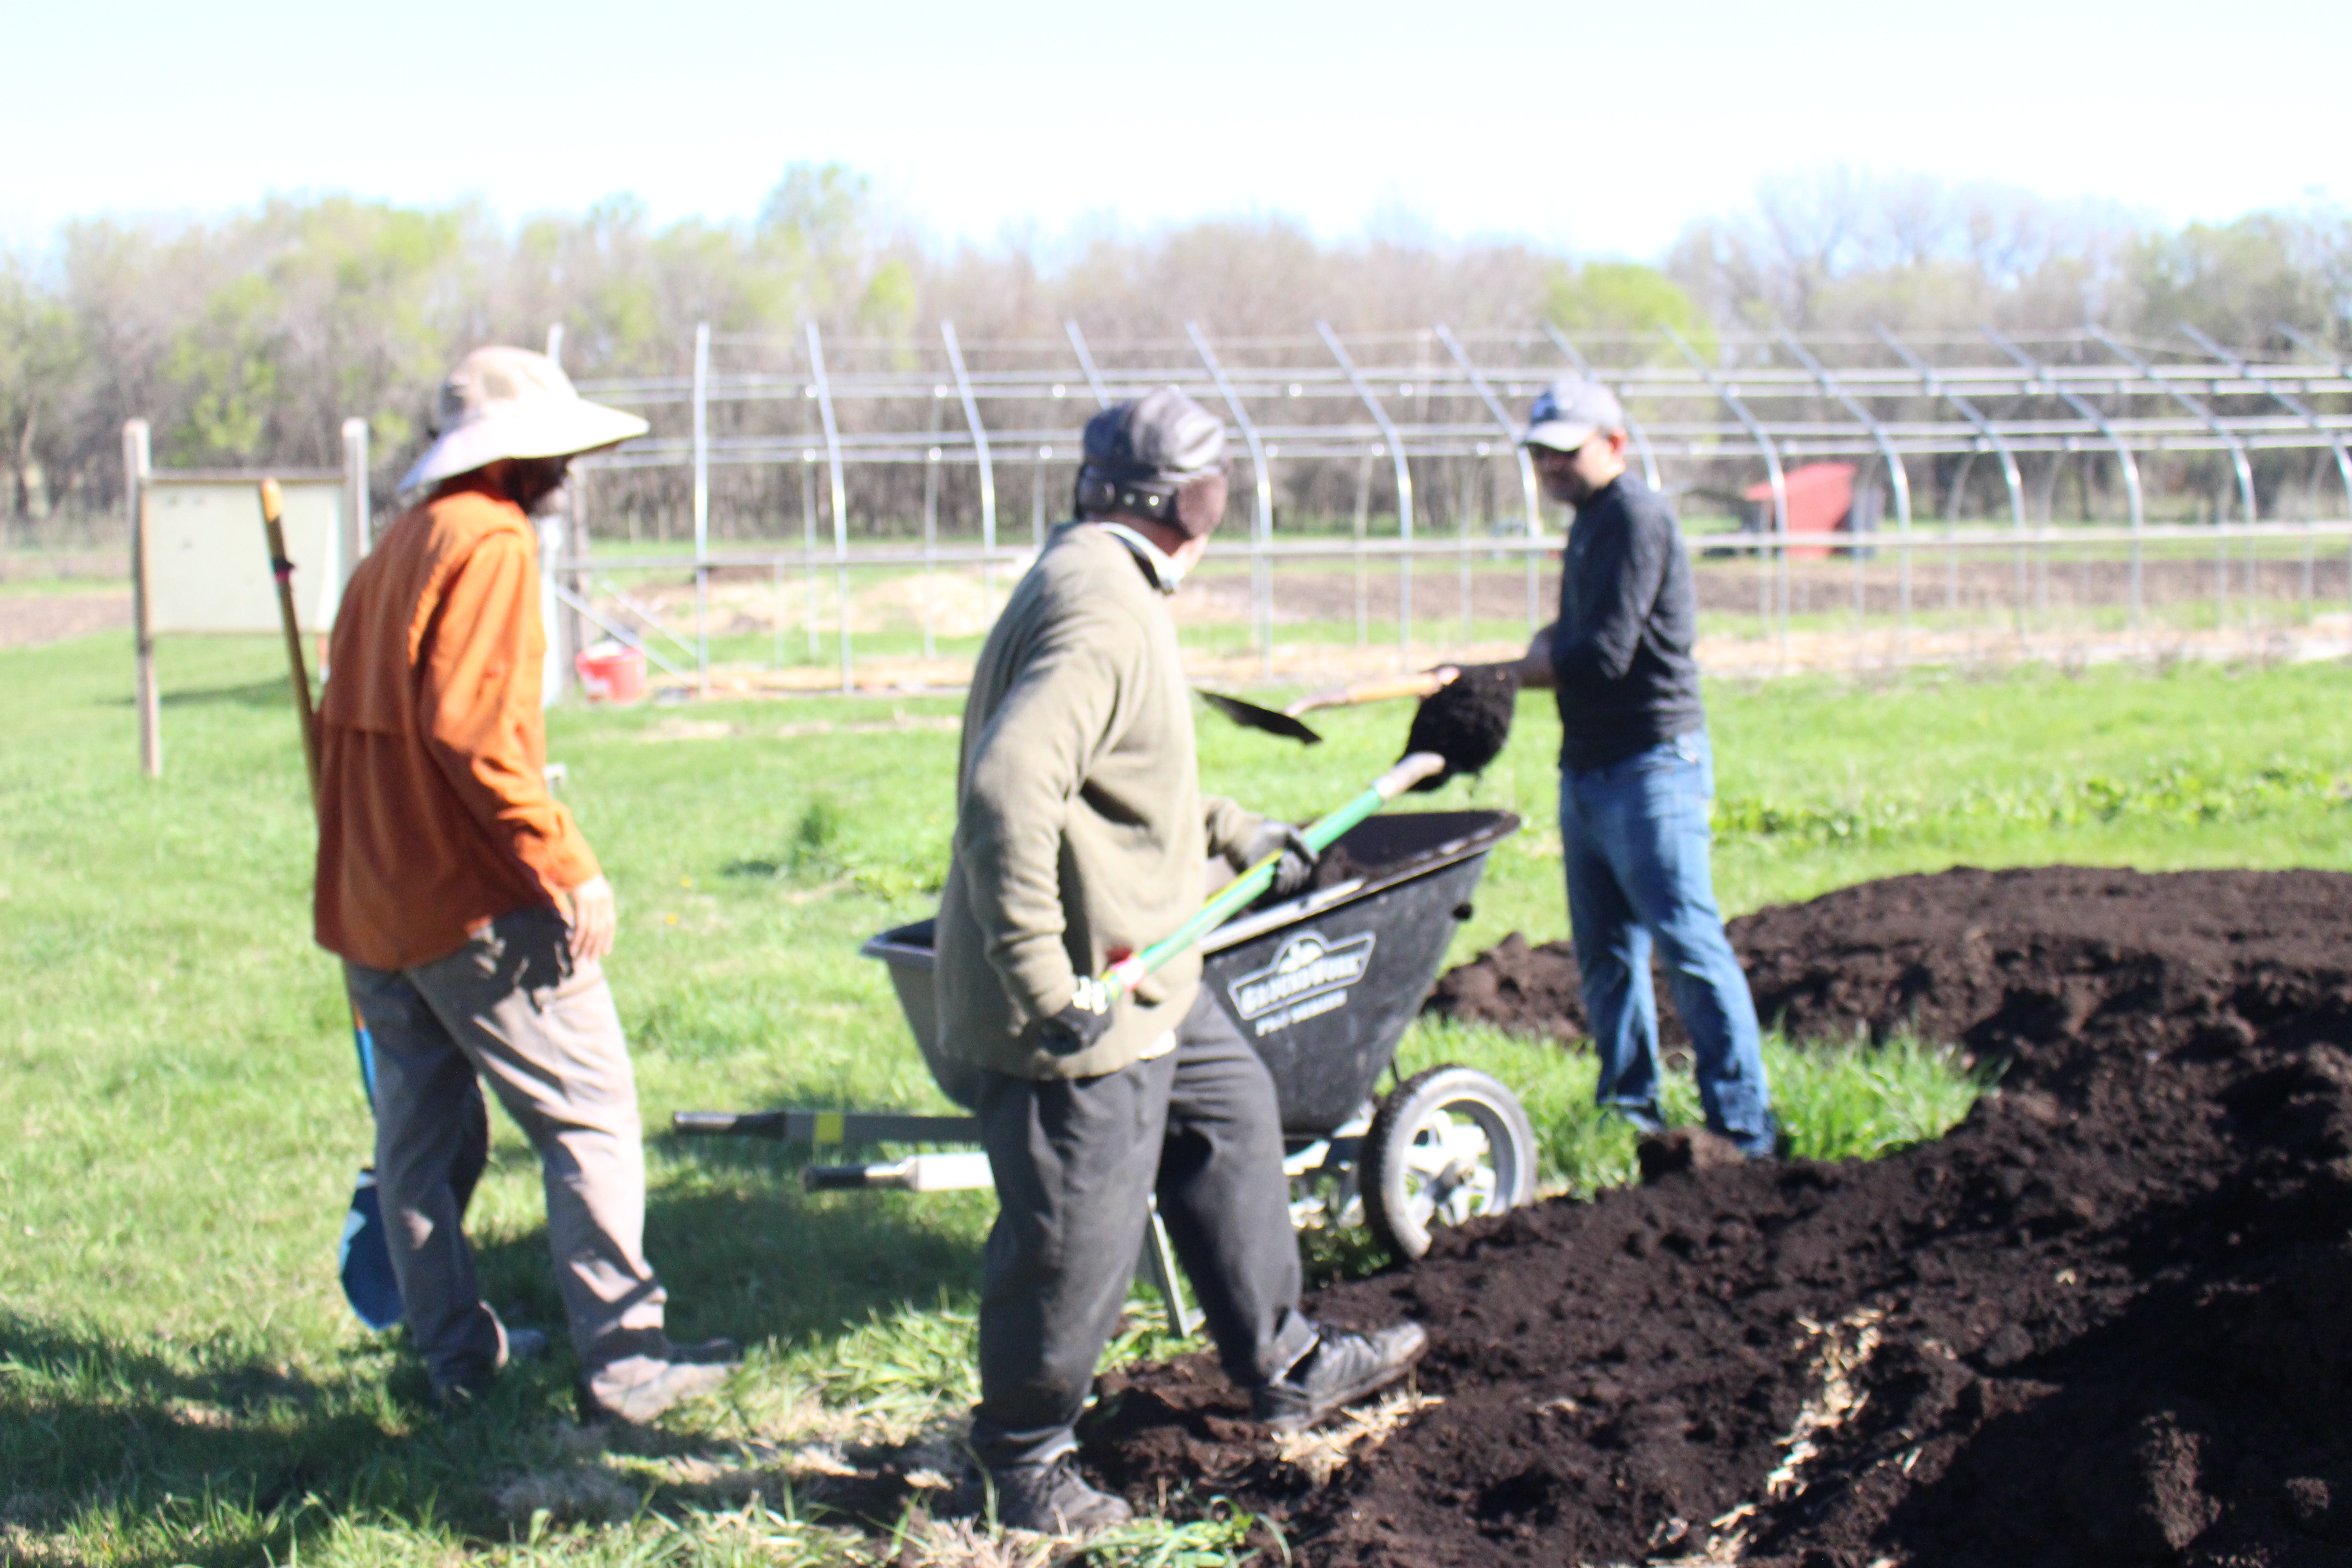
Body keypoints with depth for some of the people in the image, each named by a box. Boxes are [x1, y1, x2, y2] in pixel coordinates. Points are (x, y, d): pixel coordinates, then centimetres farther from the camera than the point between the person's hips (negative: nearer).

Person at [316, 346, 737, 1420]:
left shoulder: (393, 551, 18)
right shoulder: (491, 542, -11)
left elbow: (344, 721, 19)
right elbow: (472, 726, -22)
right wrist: (566, 866, -21)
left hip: (369, 899, 9)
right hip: (475, 905, -9)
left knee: (421, 1132, 14)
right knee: (590, 1119, -3)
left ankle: (453, 1355, 22)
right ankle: (623, 1364, -3)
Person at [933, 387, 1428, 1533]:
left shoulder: (1107, 589, 12)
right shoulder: (1099, 611, -23)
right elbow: (1009, 791, -35)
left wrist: (1241, 837, 33)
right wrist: (1046, 984, -33)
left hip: (1141, 975, 11)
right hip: (1079, 996, -11)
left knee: (1231, 1117, 23)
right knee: (1078, 1236, 1)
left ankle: (1281, 1366, 37)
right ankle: (1023, 1457, 20)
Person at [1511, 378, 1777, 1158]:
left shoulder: (1635, 517, -13)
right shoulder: (1591, 523, 18)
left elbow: (1605, 655, -20)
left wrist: (1509, 675, -6)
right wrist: (1550, 645, -2)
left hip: (1650, 765, -10)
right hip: (1589, 769, 10)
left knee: (1690, 945, -9)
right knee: (1605, 952, 13)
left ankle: (1744, 1129, -7)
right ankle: (1629, 1109, 22)